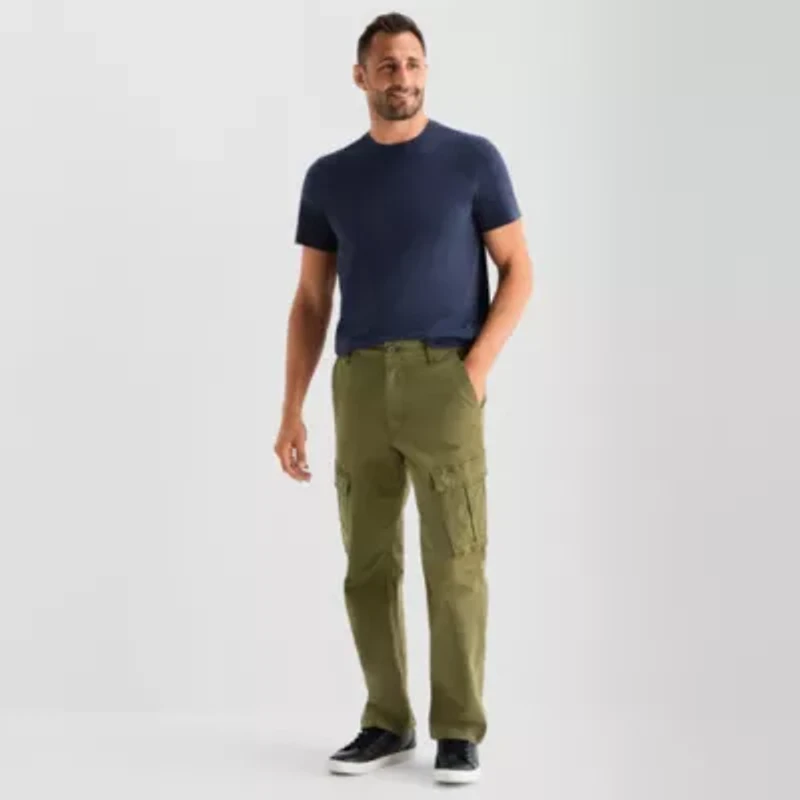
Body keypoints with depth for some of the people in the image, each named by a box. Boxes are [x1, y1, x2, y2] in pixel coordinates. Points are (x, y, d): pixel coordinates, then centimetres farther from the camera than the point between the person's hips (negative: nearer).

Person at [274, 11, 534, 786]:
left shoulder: (473, 159, 3)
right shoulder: (329, 177, 11)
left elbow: (518, 270, 4)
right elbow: (311, 301, 12)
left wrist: (477, 363, -11)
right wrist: (291, 411, 5)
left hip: (444, 381, -3)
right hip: (359, 385, 3)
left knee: (454, 562, -5)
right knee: (369, 564, 5)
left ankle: (458, 730, 5)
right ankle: (387, 722, 17)